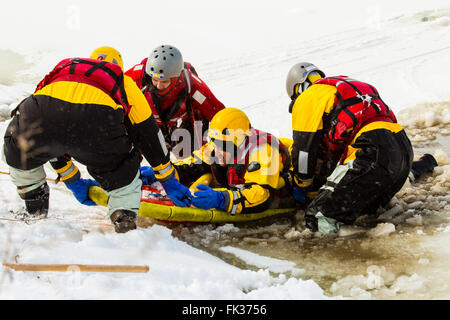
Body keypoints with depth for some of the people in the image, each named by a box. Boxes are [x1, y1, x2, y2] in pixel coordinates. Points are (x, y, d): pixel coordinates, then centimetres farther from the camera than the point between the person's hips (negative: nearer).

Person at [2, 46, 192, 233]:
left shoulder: (61, 71, 45)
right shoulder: (124, 81, 37)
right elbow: (148, 134, 37)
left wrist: (73, 181, 57)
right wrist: (169, 181, 47)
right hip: (96, 120, -2)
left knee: (16, 150, 37)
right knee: (124, 174, 28)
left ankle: (36, 213, 40)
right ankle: (124, 220, 12)